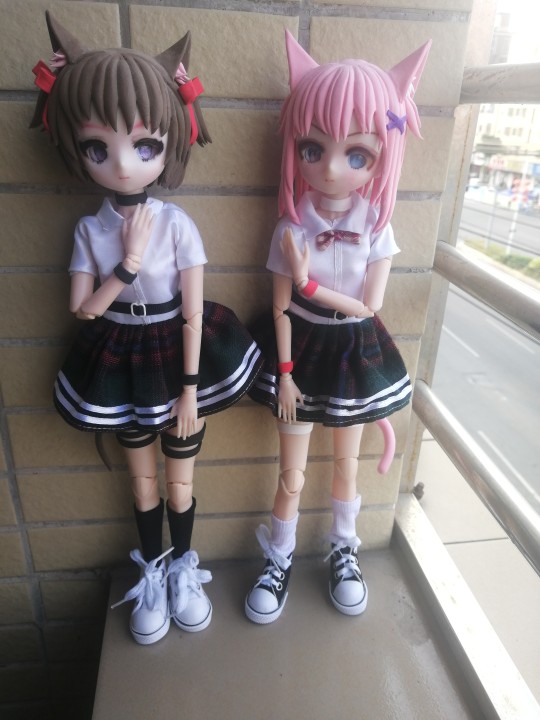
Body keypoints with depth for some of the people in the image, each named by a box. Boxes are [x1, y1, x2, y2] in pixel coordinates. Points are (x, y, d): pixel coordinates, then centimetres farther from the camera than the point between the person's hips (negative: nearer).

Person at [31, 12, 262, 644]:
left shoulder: (177, 224, -15)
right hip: (121, 364, 2)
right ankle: (151, 570, 41)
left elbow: (193, 312, -12)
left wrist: (189, 389, -11)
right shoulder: (90, 228, -8)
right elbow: (83, 309, -8)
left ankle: (181, 566, 40)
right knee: (142, 477, 19)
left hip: (176, 356, -2)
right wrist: (129, 263, -22)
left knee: (180, 478, 15)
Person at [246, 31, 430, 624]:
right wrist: (284, 371, -8)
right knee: (291, 474, 11)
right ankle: (279, 560, 35)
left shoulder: (376, 226, -12)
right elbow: (282, 309, -8)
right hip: (302, 353, -1)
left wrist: (309, 284, -21)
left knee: (347, 463, 19)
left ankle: (344, 552, 44)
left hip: (353, 355, 1)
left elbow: (369, 305, -12)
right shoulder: (291, 228, -13)